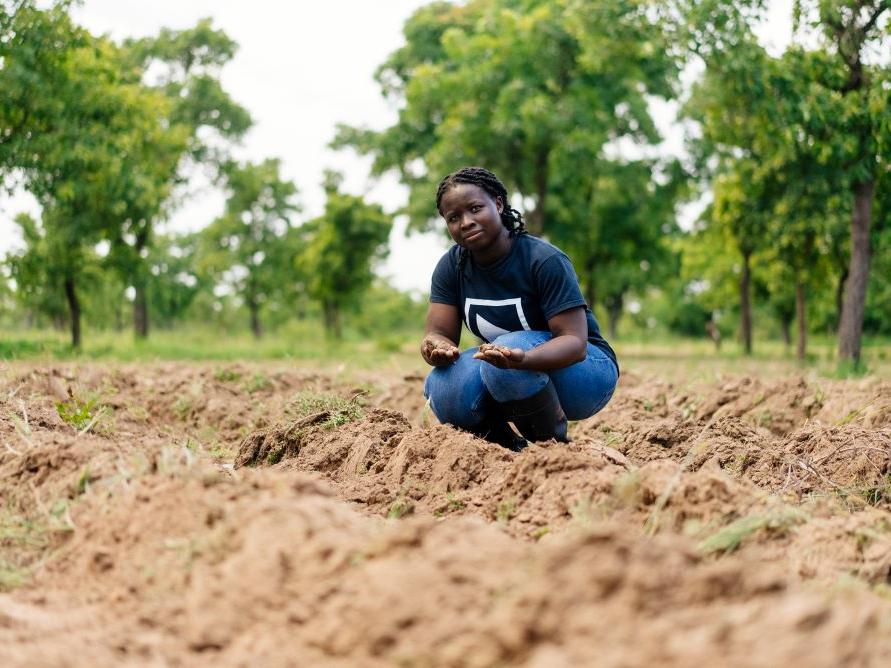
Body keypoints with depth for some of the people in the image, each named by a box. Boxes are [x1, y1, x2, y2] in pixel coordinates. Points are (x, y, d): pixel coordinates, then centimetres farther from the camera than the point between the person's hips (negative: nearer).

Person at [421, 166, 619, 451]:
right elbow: (436, 333, -9)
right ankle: (513, 446, -1)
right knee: (442, 390, -25)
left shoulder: (545, 260, -20)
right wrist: (438, 350, -36)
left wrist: (521, 358, -48)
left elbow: (575, 342, -27)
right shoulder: (451, 266, -4)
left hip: (585, 367, -5)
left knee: (508, 356, -35)